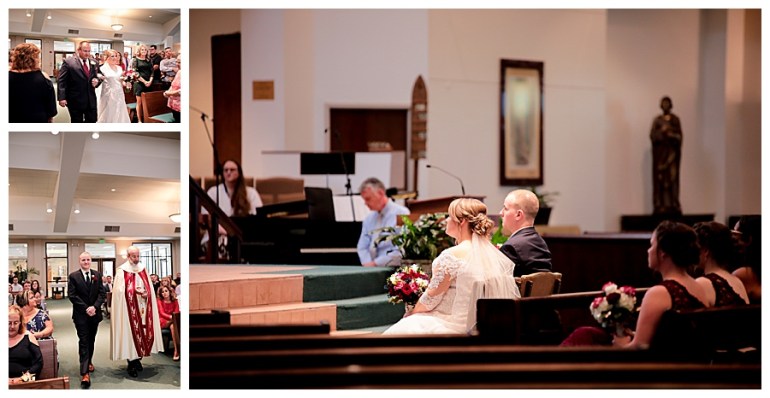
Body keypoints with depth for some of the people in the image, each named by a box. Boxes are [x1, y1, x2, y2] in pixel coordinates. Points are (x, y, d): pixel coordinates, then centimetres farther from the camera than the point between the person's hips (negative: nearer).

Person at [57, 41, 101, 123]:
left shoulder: (94, 63, 8)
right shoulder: (68, 62, -7)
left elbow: (97, 77, 19)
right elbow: (61, 81, -9)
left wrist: (97, 81, -7)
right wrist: (62, 98, -18)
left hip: (91, 100, 4)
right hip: (75, 101, -4)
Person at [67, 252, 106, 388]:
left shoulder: (97, 275, 5)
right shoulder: (73, 276, -4)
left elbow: (101, 293, 1)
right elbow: (72, 295, -9)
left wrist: (95, 307, -14)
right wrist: (86, 308, -16)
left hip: (94, 313, 3)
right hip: (80, 314, -3)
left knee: (91, 340, 16)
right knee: (83, 341, -8)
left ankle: (89, 361, 37)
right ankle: (85, 373, -15)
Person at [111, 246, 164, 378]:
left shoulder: (142, 269, 11)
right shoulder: (122, 271, -5)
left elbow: (150, 288, 11)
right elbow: (120, 291, -11)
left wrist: (146, 293, -9)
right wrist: (135, 291, -20)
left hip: (142, 309, 5)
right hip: (129, 309, -5)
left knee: (142, 332, 6)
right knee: (130, 333, -5)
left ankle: (138, 360, 18)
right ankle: (131, 364, 1)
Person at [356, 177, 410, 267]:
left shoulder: (401, 214, -4)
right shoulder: (368, 219, 17)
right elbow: (362, 248, 14)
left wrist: (375, 263, -15)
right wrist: (367, 264, -8)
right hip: (371, 266, 5)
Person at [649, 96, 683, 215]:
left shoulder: (675, 119, 8)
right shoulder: (657, 120, 8)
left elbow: (679, 136, 3)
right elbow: (652, 135, -1)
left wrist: (671, 134, -15)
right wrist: (662, 131, -15)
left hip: (672, 151, 0)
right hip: (660, 152, 0)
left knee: (672, 177, -5)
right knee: (660, 177, -6)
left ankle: (673, 205, -5)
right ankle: (660, 205, -7)